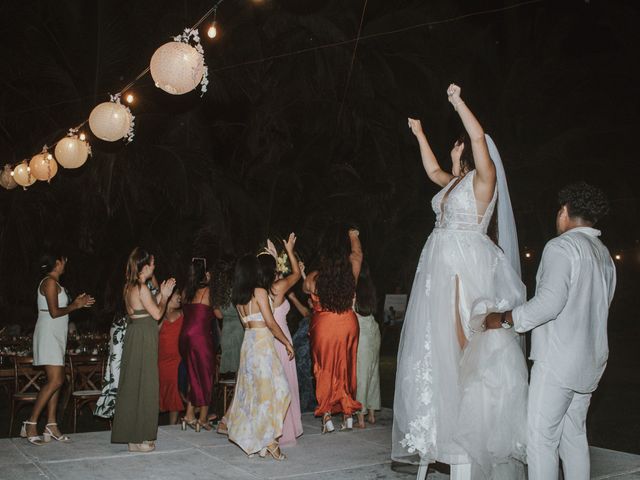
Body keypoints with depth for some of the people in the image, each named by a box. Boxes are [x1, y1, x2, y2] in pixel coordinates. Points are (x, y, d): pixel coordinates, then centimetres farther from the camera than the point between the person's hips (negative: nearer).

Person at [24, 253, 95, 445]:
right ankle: (30, 425, -11)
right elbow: (54, 312, -17)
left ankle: (51, 426, 9)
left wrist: (76, 303, 14)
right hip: (49, 335, -10)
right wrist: (75, 306, -5)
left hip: (55, 336, 10)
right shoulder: (50, 282, -11)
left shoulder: (52, 282, 18)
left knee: (57, 380, 7)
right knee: (55, 381, -15)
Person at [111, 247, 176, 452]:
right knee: (143, 386, -1)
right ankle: (138, 438, 5)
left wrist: (161, 294, 14)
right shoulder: (142, 288, -16)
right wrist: (165, 296, 1)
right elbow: (157, 314, -13)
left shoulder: (129, 287, 11)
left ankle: (131, 432, 22)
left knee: (132, 385, 13)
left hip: (134, 334, 9)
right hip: (144, 338, -9)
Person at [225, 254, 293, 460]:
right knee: (271, 388, -3)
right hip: (262, 343, -8)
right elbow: (270, 322, -14)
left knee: (251, 388, 17)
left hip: (248, 342, 8)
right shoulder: (260, 292, -13)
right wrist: (287, 342, -6)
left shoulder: (238, 296, 9)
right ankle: (269, 440, -4)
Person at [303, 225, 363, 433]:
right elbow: (357, 252, 8)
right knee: (346, 369, 15)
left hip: (323, 327, -2)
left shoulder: (314, 277, -17)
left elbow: (305, 289, 7)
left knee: (325, 370, 12)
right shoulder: (352, 271, -14)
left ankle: (327, 417, 13)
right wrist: (354, 236, 26)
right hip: (348, 324, 2)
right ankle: (348, 415, 22)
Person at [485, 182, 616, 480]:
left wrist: (504, 319, -13)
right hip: (590, 361, 9)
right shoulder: (604, 254, 16)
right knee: (574, 434, 15)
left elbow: (549, 302, -22)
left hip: (557, 360, -9)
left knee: (541, 436, -4)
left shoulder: (561, 247, -11)